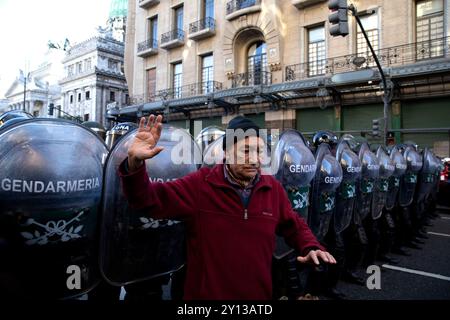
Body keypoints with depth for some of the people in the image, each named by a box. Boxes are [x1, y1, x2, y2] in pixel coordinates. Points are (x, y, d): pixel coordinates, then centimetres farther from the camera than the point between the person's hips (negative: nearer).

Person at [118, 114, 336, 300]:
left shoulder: (274, 189, -2)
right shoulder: (200, 185, -13)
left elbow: (295, 227, 11)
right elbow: (149, 199, -14)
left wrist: (311, 248, -6)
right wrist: (135, 164, -29)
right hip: (205, 294, -3)